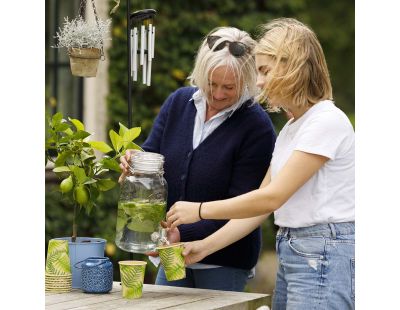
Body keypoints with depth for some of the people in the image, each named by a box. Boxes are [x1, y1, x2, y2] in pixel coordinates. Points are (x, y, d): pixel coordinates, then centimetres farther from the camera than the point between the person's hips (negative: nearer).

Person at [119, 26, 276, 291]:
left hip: (225, 262, -5)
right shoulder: (179, 102, 1)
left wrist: (185, 234, -26)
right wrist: (135, 165, -17)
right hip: (173, 253, 5)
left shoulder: (258, 127, -16)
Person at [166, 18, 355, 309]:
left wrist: (200, 210, -9)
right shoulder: (290, 129, 17)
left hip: (324, 255, -9)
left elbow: (272, 197, -16)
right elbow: (262, 205, 14)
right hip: (289, 251, 9)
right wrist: (205, 246, 5)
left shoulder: (327, 121, -13)